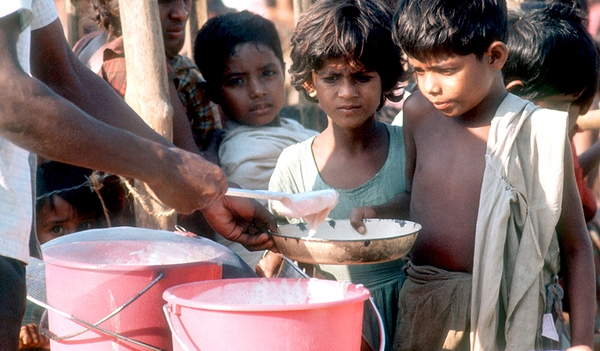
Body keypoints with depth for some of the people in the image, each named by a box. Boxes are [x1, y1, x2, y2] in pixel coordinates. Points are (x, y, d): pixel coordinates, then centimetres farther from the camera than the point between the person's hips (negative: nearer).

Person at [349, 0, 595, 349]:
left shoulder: (538, 134, -10)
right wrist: (376, 213, -1)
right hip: (418, 308, 4)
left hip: (500, 320, -4)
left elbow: (575, 246, -3)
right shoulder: (418, 113, 3)